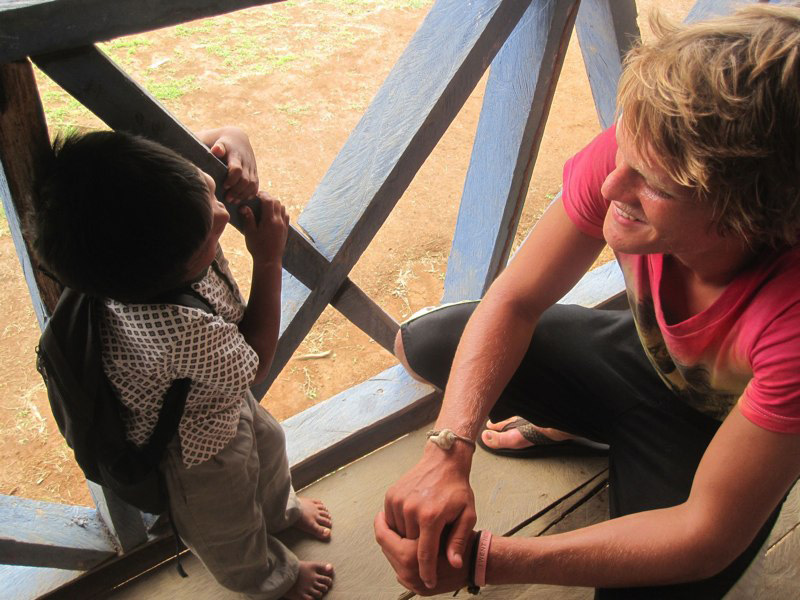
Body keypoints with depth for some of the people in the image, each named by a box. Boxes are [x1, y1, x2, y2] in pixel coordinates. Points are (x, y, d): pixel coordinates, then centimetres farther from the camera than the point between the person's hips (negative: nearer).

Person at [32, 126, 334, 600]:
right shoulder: (181, 331, -49)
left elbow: (214, 140, -11)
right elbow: (255, 363, -27)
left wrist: (235, 143, -35)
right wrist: (269, 260, -26)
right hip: (197, 451, -7)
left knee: (269, 446, 36)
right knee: (230, 533, 26)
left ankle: (281, 509, 70)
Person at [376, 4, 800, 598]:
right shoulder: (632, 152, -30)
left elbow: (710, 537, -31)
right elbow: (513, 302, -18)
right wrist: (450, 450, -33)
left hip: (720, 435, -3)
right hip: (644, 356, 3)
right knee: (425, 342, -9)